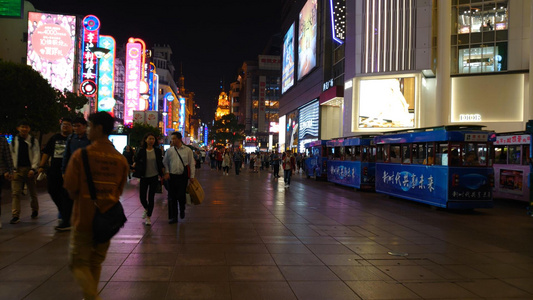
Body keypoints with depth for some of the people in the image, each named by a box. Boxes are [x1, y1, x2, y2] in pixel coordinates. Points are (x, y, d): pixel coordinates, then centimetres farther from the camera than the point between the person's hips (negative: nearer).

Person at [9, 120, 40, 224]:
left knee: (33, 192, 11)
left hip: (29, 170, -1)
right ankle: (15, 215, -7)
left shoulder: (33, 141, 1)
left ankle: (35, 211, 31)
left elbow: (37, 155, -3)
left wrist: (33, 169, -12)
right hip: (17, 170, 2)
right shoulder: (14, 140, 8)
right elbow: (11, 155, 13)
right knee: (15, 193, -7)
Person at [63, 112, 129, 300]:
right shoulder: (121, 159, -3)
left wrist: (82, 202, 8)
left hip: (84, 218, -4)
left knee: (78, 263, 8)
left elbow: (71, 190, -11)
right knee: (95, 262, 19)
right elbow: (119, 191, 3)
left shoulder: (80, 155, -15)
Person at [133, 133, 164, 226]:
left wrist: (161, 175, 7)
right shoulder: (141, 151, -3)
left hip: (154, 177, 0)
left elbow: (160, 163, 8)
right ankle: (146, 209, 36)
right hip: (144, 177, 0)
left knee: (151, 197, 0)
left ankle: (148, 217, 13)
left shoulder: (158, 151, 0)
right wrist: (135, 165, -14)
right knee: (142, 197, 3)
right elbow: (136, 161, 7)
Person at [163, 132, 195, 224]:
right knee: (172, 197, 3)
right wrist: (166, 172, -3)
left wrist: (192, 176, -2)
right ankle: (173, 217, 14)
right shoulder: (169, 151, 5)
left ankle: (182, 209, 28)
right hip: (172, 176, 2)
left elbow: (191, 163, 2)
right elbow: (165, 163, 12)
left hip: (183, 176, -2)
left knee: (181, 195, -5)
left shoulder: (187, 150, 0)